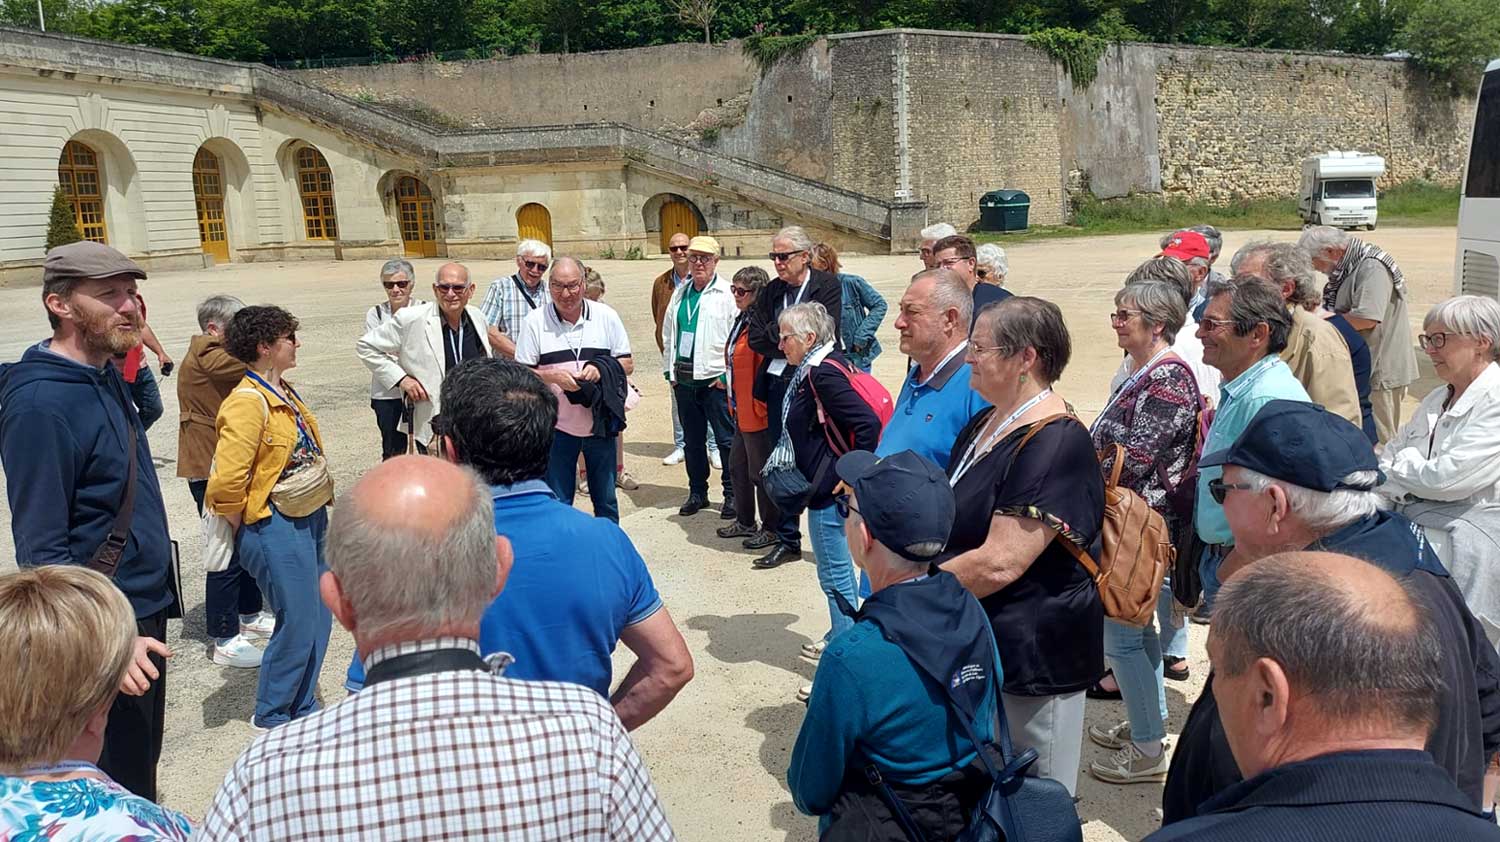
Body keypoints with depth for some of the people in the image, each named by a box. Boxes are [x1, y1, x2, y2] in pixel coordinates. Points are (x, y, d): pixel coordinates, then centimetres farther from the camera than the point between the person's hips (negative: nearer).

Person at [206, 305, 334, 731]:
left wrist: (320, 509, 16)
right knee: (298, 624, -1)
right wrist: (244, 527, -11)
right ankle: (271, 716, 20)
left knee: (319, 619, 15)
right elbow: (226, 481, -25)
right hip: (276, 528, -9)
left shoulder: (284, 393, 10)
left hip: (310, 518, 9)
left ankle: (303, 708, 31)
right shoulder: (247, 402, -19)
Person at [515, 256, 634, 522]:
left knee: (605, 500, 13)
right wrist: (553, 376, -20)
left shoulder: (606, 316, 0)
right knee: (557, 503, 7)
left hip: (600, 423, 1)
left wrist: (601, 368, -16)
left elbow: (627, 364, 4)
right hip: (556, 425, -1)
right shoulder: (535, 321, -3)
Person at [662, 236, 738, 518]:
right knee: (692, 440, 14)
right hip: (683, 379, 6)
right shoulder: (680, 293, 13)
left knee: (726, 439, 0)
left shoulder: (727, 293, -7)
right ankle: (697, 492, 25)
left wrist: (728, 374, -13)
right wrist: (669, 370, 13)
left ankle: (732, 494, 11)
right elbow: (668, 333, 19)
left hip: (715, 379, -6)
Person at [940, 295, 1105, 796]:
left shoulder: (1054, 445, -23)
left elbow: (998, 564, -27)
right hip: (978, 642, 9)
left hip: (1035, 654, -9)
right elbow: (956, 522, 19)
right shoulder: (986, 423, 8)